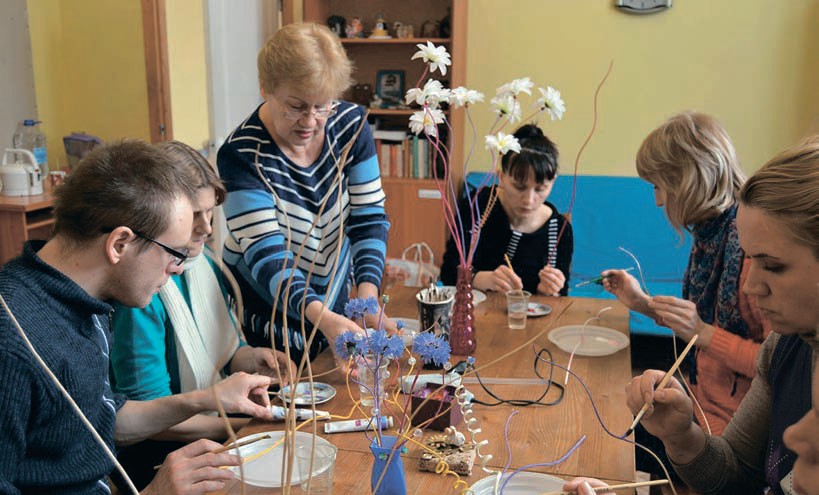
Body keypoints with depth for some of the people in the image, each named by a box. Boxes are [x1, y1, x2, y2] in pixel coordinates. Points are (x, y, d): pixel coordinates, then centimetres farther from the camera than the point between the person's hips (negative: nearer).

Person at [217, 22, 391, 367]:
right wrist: (319, 315, -45)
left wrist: (368, 296, -26)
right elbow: (265, 252, -30)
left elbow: (369, 218, -11)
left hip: (337, 308, 5)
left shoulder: (351, 125, -11)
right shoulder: (242, 154, -23)